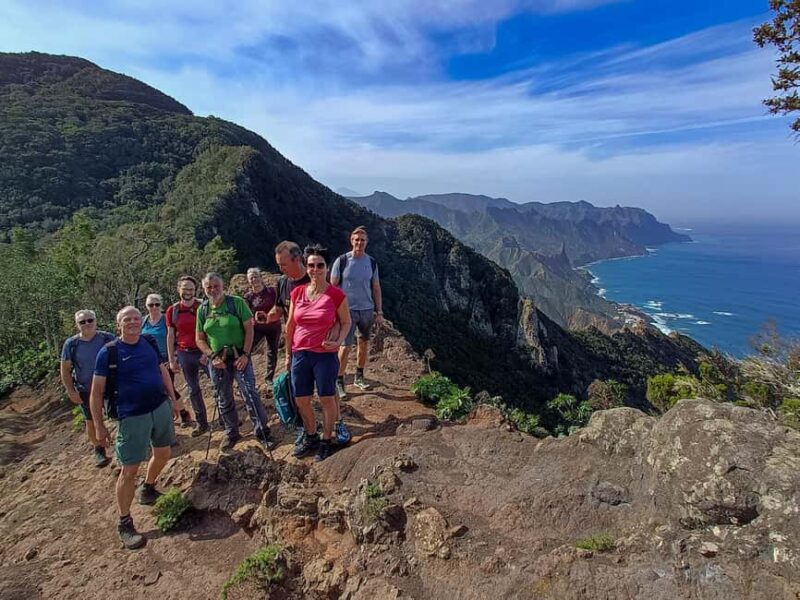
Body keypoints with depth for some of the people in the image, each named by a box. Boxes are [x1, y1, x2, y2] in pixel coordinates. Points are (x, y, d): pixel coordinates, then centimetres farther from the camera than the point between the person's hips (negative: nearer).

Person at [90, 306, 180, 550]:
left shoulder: (150, 343, 3)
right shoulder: (108, 352, -10)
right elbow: (97, 391, -7)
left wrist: (173, 399, 16)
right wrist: (99, 426, -8)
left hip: (161, 408, 6)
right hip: (132, 417, -5)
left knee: (163, 454, 19)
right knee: (130, 469, -2)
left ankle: (147, 489, 46)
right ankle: (124, 523, 14)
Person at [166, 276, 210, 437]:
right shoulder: (172, 311, 2)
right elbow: (170, 336, 6)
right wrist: (171, 360, 5)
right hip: (185, 354, 3)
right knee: (194, 390, 12)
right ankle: (201, 423, 24)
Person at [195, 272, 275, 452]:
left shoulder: (237, 302, -5)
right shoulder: (202, 310, 5)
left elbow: (249, 329, -6)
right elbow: (199, 339, 9)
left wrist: (245, 354, -14)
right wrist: (212, 356, -6)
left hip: (239, 357, -3)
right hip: (217, 362, 4)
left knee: (251, 395, -9)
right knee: (224, 401, 14)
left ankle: (262, 433, 4)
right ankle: (231, 434, 31)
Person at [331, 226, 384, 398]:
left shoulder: (371, 262, 3)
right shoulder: (342, 261, -7)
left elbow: (376, 288, 8)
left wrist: (379, 312, 6)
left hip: (367, 310, 4)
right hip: (348, 310, -4)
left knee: (363, 344, 13)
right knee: (345, 346, -4)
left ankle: (359, 377, 28)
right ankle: (339, 382, 8)